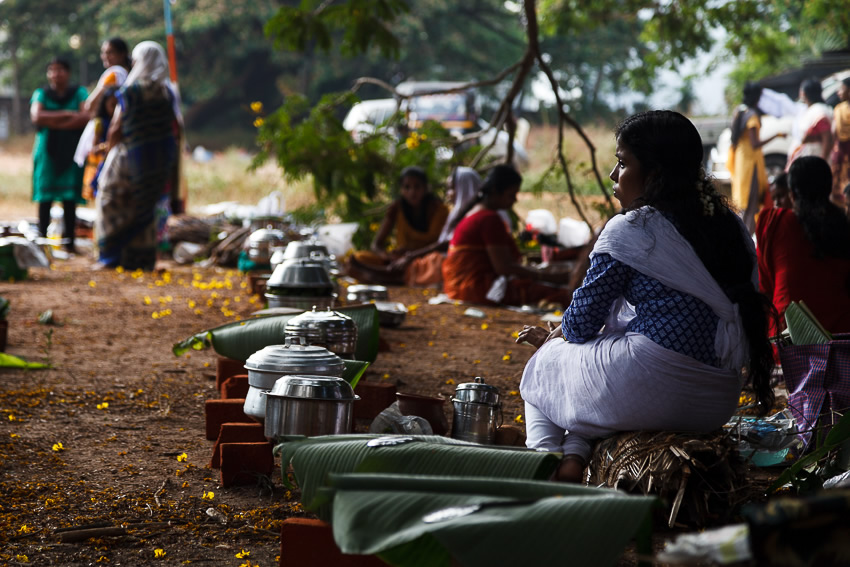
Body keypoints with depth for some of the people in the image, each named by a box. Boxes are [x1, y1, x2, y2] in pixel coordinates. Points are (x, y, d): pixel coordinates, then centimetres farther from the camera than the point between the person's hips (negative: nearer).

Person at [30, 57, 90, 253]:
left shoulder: (79, 93, 7)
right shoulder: (41, 94, 9)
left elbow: (85, 117, -9)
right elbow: (36, 117, -9)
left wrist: (53, 122, -9)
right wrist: (66, 115, -10)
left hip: (71, 153, 0)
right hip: (47, 152, 0)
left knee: (70, 198, -4)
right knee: (45, 197, -5)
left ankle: (69, 240, -1)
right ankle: (42, 238, -4)